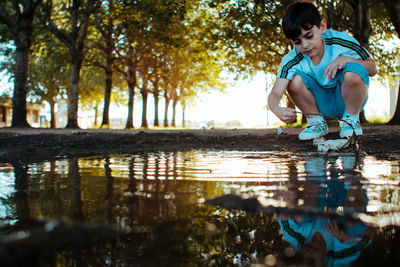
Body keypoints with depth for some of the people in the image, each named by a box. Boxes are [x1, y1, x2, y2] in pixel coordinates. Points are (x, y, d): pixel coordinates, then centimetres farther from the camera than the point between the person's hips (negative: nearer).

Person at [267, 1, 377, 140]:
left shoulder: (341, 41, -19)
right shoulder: (291, 61, -18)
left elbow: (373, 69, -9)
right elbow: (274, 95, -29)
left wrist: (346, 59, -28)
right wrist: (278, 110, -53)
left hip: (348, 99, -1)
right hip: (322, 105, 1)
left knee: (353, 73, -33)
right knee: (295, 80, -26)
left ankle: (351, 119, -6)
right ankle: (317, 122, -3)